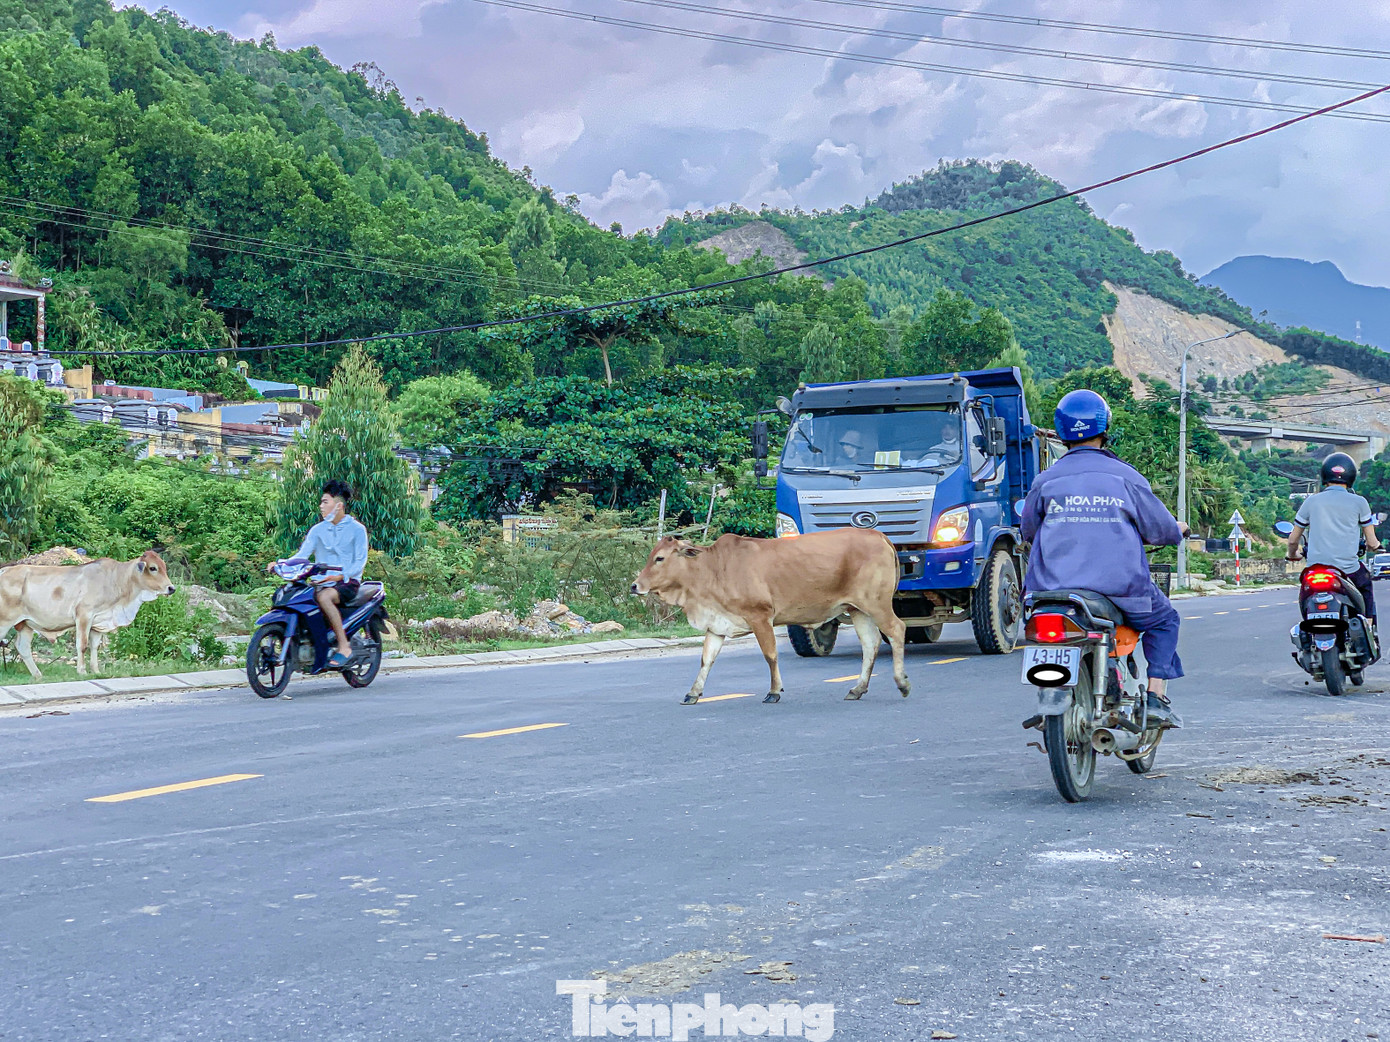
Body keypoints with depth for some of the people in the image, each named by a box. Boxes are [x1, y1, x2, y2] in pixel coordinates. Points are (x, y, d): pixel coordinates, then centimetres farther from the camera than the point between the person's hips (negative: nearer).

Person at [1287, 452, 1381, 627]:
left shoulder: (1311, 501, 5)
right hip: (1348, 570, -1)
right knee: (1366, 584, 30)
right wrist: (1374, 546, 29)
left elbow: (1293, 540, 11)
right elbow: (1371, 542, 5)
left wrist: (1292, 554, 32)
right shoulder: (1359, 502, 0)